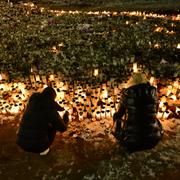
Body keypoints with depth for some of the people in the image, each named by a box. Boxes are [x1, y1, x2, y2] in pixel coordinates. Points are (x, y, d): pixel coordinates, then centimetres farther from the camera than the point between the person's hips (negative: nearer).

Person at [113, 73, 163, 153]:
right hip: (152, 140, 3)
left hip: (131, 141, -2)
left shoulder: (127, 93, -6)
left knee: (116, 117, 24)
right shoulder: (152, 91, 0)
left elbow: (120, 114, 9)